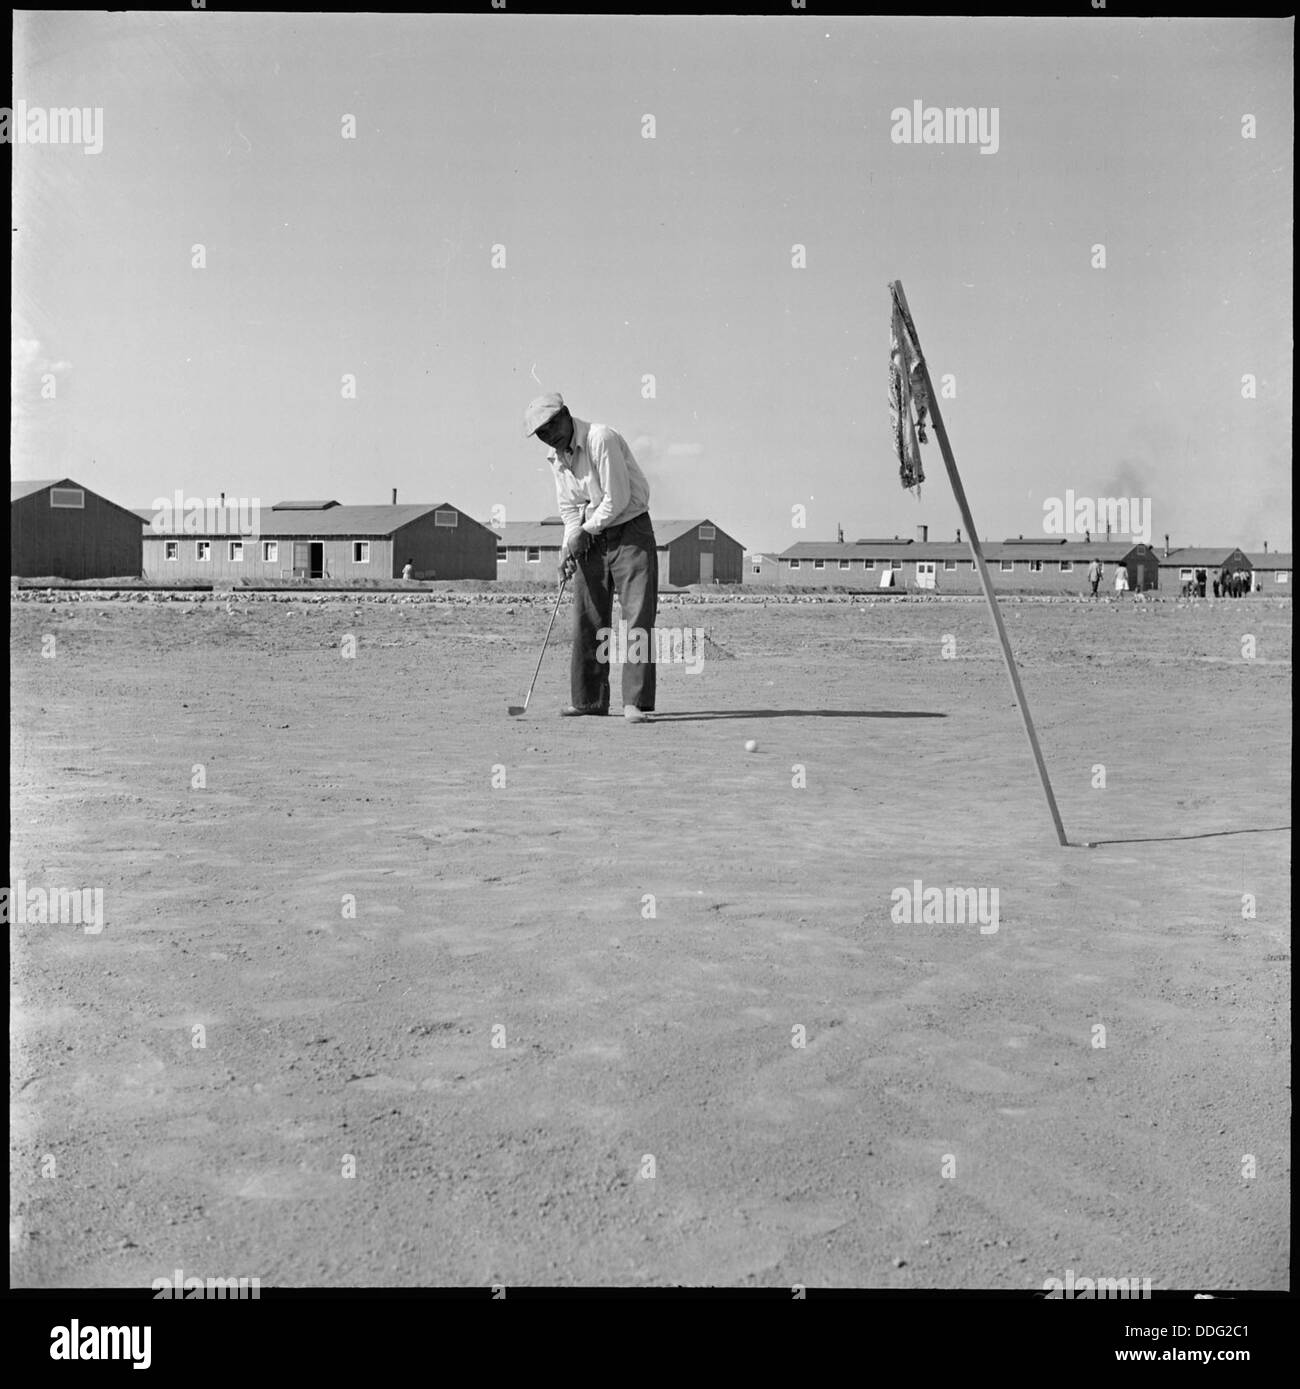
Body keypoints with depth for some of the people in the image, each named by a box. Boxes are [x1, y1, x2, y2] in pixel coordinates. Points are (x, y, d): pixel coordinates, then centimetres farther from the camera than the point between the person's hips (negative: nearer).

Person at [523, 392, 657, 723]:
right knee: (586, 621, 4)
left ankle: (636, 702, -14)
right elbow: (569, 508, 13)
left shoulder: (601, 439, -18)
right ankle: (589, 699, 14)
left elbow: (617, 498, -20)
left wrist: (585, 530, -11)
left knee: (638, 617, -12)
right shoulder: (556, 458, 8)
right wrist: (569, 544, -4)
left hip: (630, 531, -7)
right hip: (589, 539, 7)